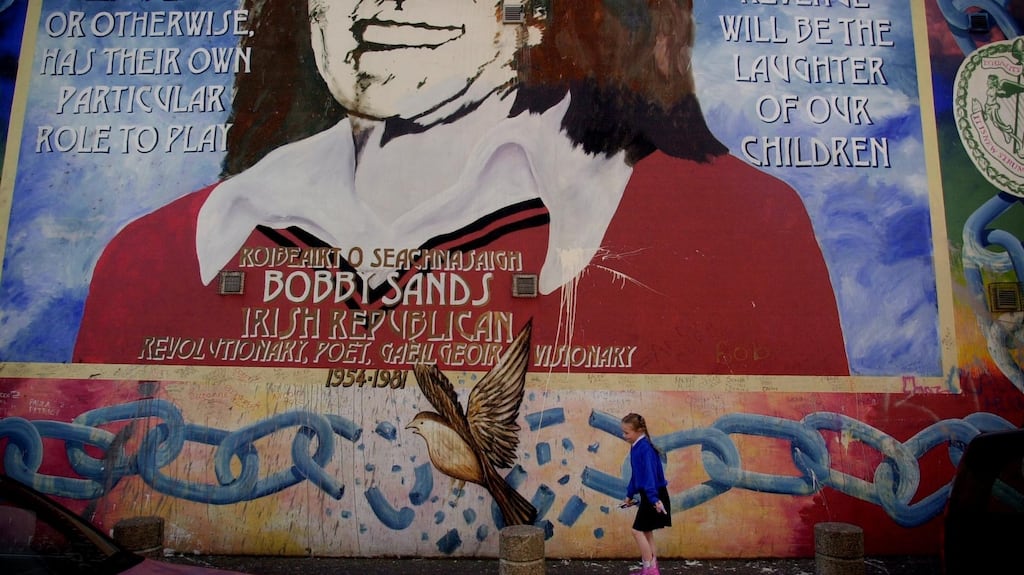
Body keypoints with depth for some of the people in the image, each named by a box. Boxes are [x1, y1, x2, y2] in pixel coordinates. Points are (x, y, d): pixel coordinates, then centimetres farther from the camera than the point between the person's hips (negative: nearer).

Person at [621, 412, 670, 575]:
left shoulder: (645, 448, -20)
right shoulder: (636, 447, 9)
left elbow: (650, 474, -29)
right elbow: (635, 474, 18)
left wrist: (654, 498, -35)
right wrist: (630, 494, 24)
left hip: (653, 495, -9)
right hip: (647, 495, 9)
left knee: (638, 531, -4)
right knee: (646, 532, 13)